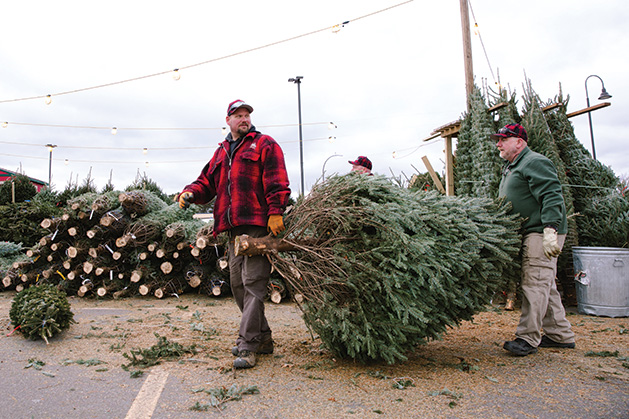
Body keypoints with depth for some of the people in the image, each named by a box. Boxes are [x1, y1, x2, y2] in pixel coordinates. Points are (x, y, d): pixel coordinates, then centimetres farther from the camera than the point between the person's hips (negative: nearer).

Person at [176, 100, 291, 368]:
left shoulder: (264, 145, 5)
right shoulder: (221, 153, 25)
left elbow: (276, 182, -7)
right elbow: (207, 182, 23)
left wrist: (275, 212, -18)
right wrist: (191, 193, 2)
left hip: (259, 225, -7)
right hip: (233, 229, 8)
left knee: (253, 284, -9)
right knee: (238, 284, 10)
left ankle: (247, 346, -5)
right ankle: (262, 338, 22)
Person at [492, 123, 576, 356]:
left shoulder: (535, 163, -9)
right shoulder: (511, 168, 22)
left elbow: (552, 198, -20)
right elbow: (505, 206, 27)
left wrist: (550, 231, -28)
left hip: (541, 233, -10)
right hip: (529, 234, 10)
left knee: (535, 285, -9)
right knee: (545, 286, 13)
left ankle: (528, 338, -5)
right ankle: (561, 335, 22)